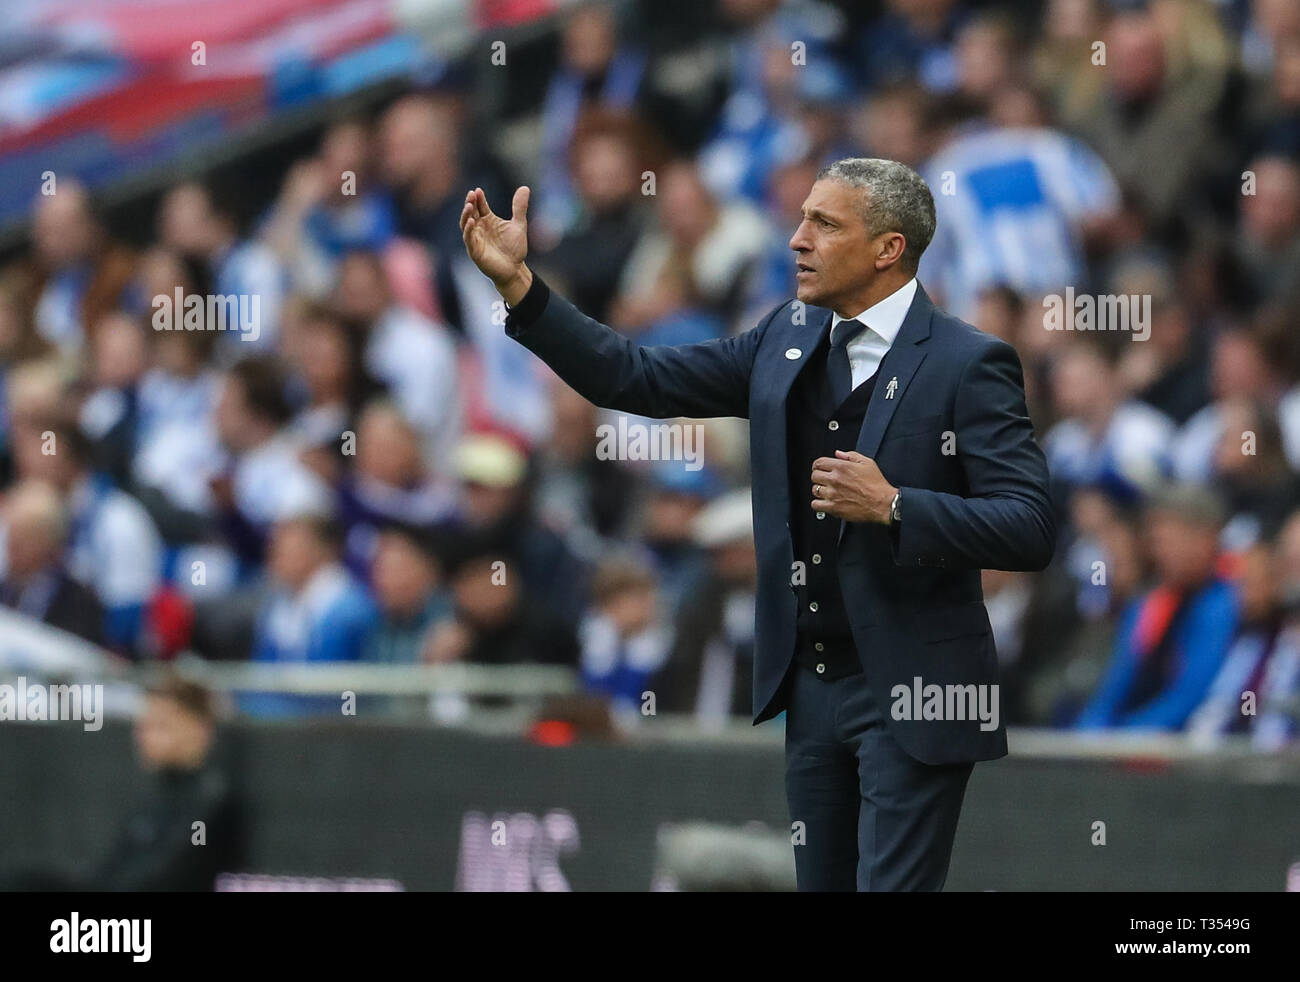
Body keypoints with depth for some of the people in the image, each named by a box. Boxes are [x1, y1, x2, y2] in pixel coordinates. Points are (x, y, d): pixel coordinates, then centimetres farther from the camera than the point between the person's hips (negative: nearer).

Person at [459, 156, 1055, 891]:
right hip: (814, 684, 7)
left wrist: (893, 507, -26)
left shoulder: (967, 364, -12)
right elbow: (634, 380, 6)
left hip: (913, 694, -7)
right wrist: (517, 282, -2)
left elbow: (1031, 531, -17)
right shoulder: (789, 341, 8)